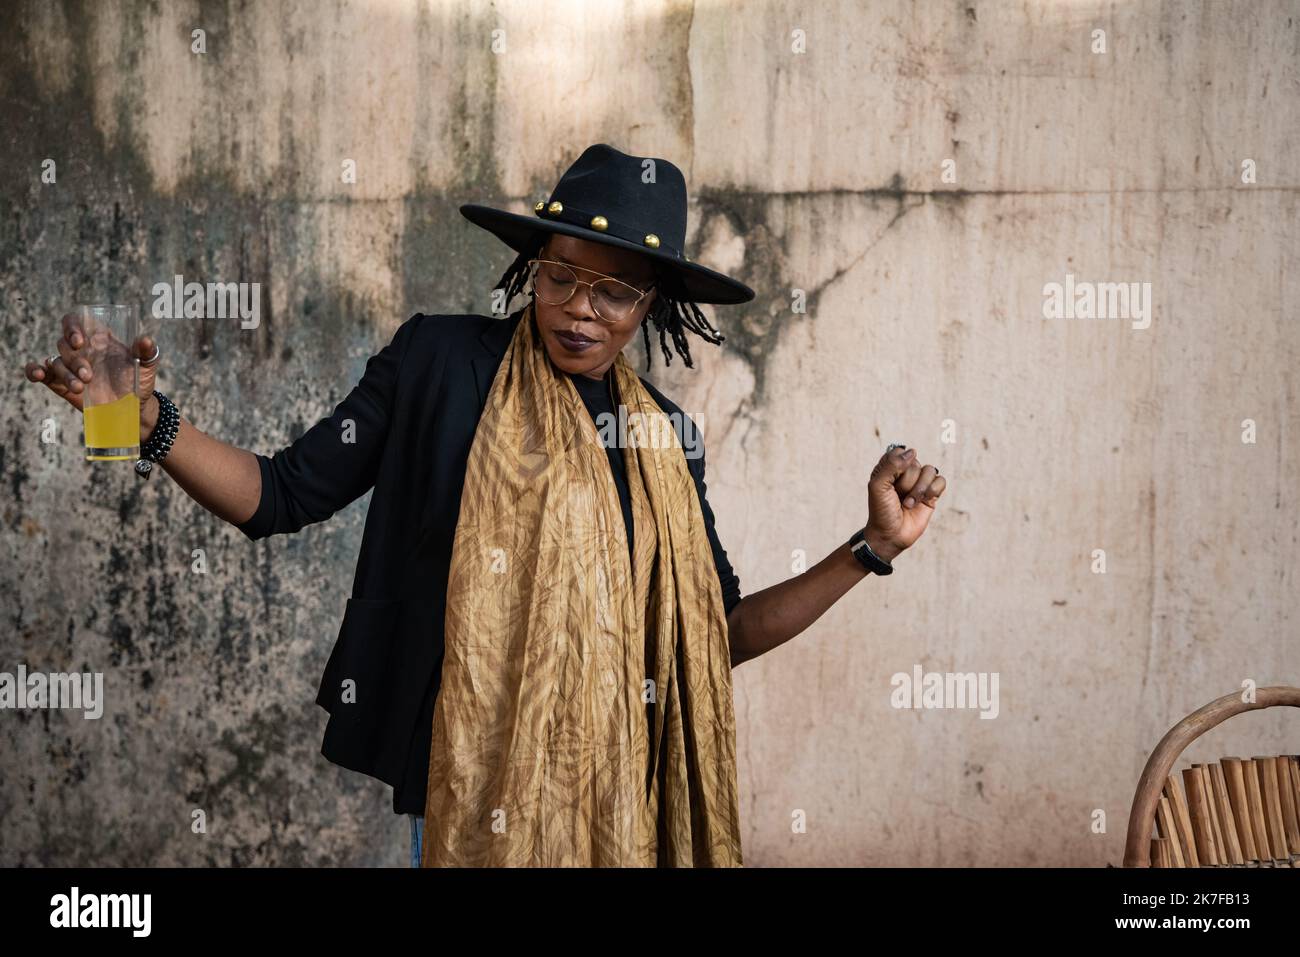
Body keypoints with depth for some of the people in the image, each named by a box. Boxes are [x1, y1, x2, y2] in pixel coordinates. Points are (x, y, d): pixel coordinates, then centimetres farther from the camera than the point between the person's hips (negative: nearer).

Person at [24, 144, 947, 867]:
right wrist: (150, 420, -17)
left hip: (624, 801, 3)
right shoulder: (440, 362, -4)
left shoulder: (666, 435, 6)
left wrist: (874, 547, 3)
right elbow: (285, 495, -3)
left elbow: (720, 635, 9)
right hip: (476, 795, -3)